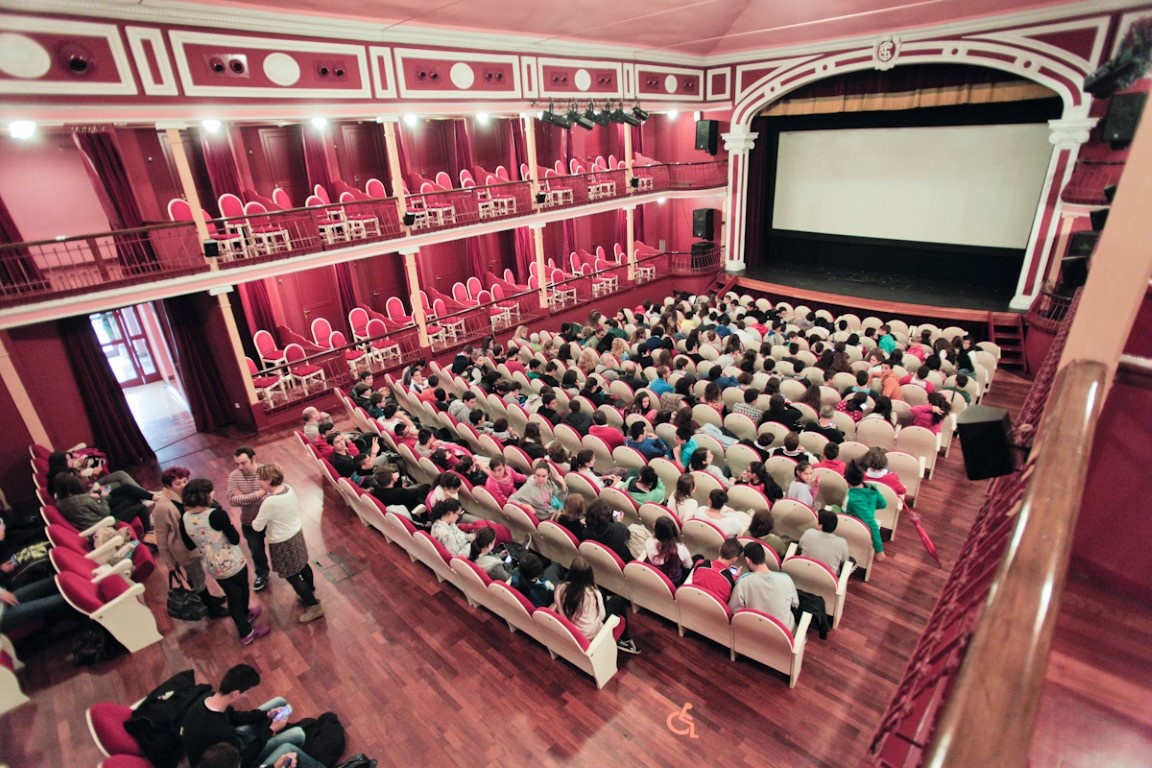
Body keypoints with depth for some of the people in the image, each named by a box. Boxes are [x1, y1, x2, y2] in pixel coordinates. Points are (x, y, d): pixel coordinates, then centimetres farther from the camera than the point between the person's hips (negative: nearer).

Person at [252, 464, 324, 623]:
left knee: (292, 576, 9)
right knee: (302, 565, 27)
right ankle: (310, 593, 49)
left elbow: (257, 527, -19)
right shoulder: (288, 488, -11)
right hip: (297, 533, 8)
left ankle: (314, 606, 19)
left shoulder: (269, 503, -33)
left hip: (282, 543, -8)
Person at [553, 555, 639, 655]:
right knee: (618, 600, 14)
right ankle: (624, 640, 30)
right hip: (590, 634, -4)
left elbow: (558, 607, -1)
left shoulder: (560, 588, -19)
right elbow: (601, 616, -14)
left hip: (569, 629, 4)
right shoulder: (593, 593, -28)